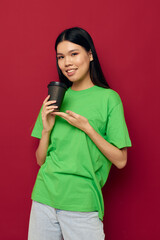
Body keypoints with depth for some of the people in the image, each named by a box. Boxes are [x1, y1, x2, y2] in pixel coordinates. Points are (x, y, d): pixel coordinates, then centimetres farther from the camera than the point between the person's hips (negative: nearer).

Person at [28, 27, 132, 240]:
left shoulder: (109, 98, -4)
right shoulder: (56, 97, 8)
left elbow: (120, 160, -7)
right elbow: (41, 160, 8)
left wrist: (86, 127, -16)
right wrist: (47, 128, -9)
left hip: (82, 202, -4)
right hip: (44, 198, 4)